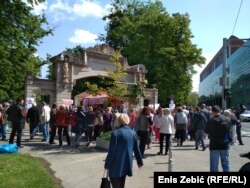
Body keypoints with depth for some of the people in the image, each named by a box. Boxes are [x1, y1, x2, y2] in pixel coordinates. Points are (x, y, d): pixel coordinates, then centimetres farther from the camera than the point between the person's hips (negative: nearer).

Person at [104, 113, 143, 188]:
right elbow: (136, 149, 9)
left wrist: (107, 164, -5)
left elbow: (111, 150, -14)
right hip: (127, 164, 6)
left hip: (116, 164, -6)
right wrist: (139, 161, 19)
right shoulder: (133, 133, 2)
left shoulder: (115, 133, -14)